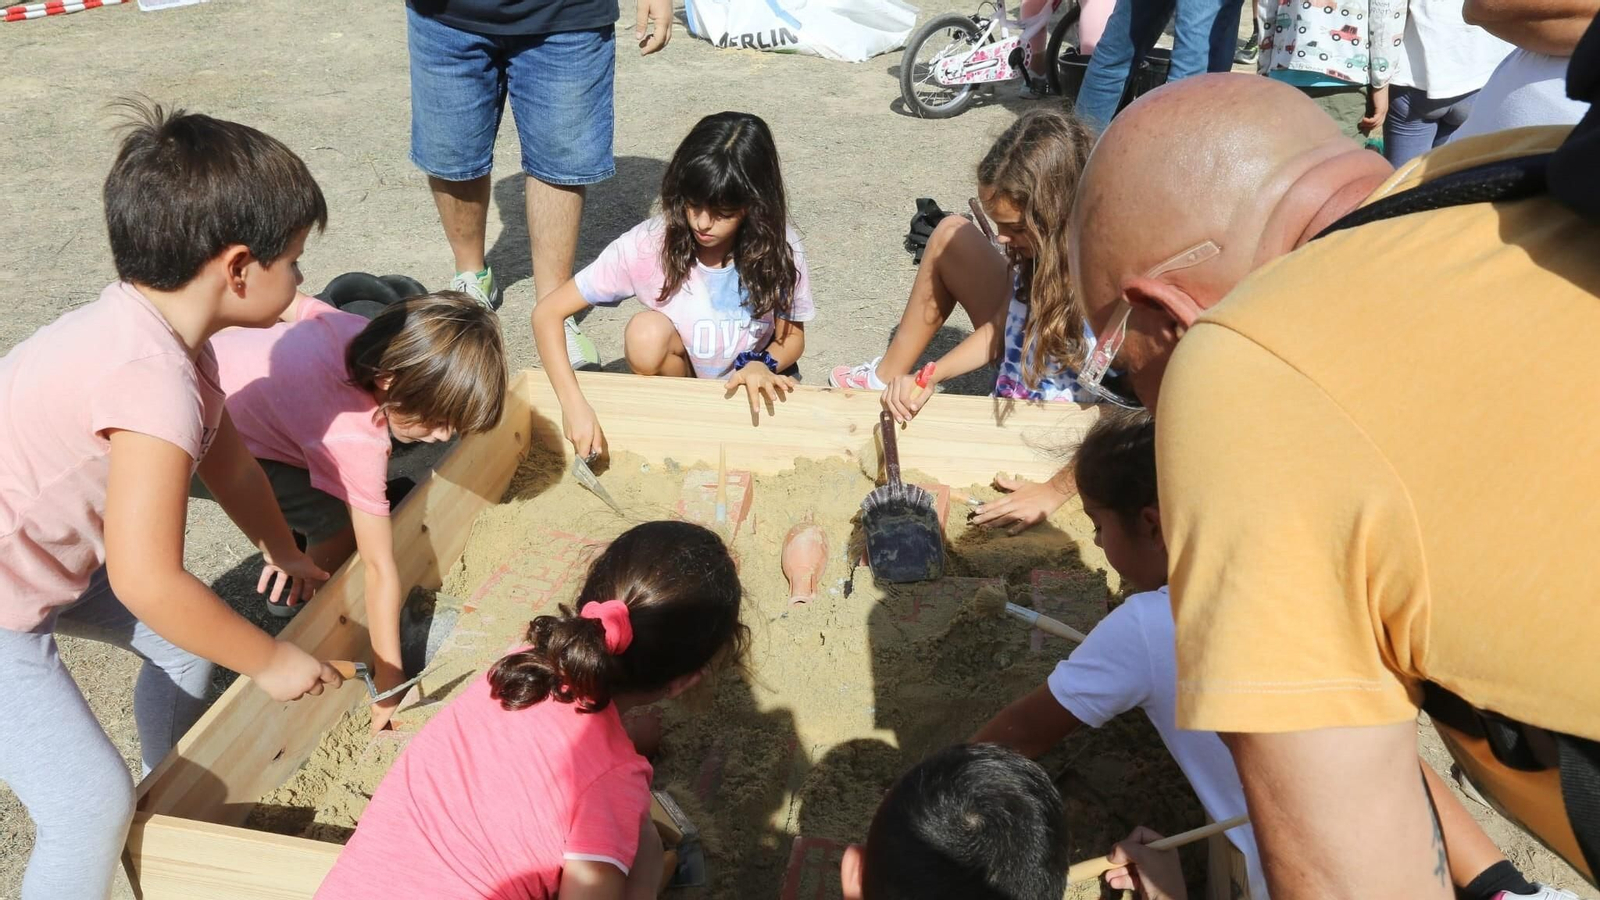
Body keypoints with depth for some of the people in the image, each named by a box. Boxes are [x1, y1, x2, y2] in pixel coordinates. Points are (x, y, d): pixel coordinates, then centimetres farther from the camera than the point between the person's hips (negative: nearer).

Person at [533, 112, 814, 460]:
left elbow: (793, 337, -4)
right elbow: (547, 314, -21)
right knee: (648, 330, -30)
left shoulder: (779, 248, -18)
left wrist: (761, 365, -28)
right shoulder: (648, 245, -22)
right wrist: (574, 404, -35)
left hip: (747, 383, 1)